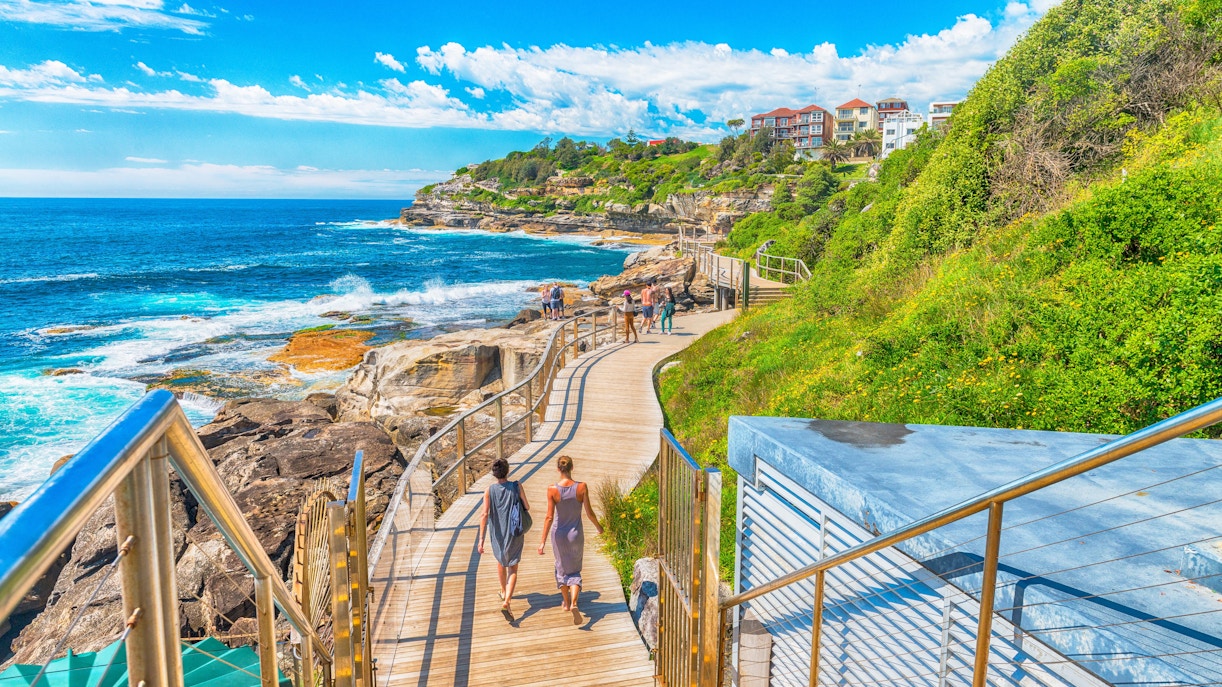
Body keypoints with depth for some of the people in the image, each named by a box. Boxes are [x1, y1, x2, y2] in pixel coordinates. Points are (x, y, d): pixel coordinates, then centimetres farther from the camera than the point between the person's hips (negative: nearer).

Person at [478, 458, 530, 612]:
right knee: (512, 569, 6)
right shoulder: (517, 486, -14)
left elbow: (485, 515, -19)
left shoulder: (490, 490, -13)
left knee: (501, 560, 29)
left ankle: (504, 592, 47)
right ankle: (506, 601, -14)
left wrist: (481, 539, -19)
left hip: (497, 534, 2)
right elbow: (527, 507, -4)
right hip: (515, 535, -2)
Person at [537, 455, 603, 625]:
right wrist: (598, 527, 12)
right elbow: (589, 513, -7)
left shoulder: (552, 489, -17)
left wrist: (543, 541, -8)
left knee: (562, 568, 23)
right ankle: (574, 603, -9)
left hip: (559, 534, 0)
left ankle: (566, 602, 39)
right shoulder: (582, 487, -15)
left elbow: (549, 517, -15)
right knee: (575, 571, 14)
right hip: (576, 535, 0)